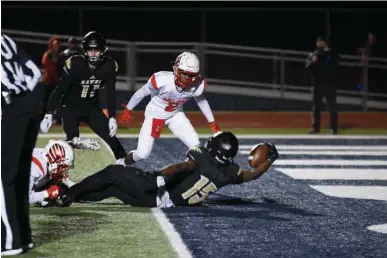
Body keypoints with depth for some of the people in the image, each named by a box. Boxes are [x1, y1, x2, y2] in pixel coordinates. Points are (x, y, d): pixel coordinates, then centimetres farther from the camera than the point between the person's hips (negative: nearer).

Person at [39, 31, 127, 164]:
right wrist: (48, 114, -25)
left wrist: (112, 117, -8)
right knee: (72, 140, -20)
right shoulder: (74, 64, -25)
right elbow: (59, 90, -20)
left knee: (109, 134, -2)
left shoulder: (109, 66, -13)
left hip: (92, 107, 3)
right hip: (71, 106, -3)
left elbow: (110, 93, -4)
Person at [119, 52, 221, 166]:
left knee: (196, 147, -13)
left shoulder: (198, 85, -24)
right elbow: (141, 93, -16)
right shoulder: (162, 80, -36)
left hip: (176, 115, 3)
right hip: (155, 114, -3)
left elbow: (200, 100, 2)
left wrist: (212, 122, 8)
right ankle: (125, 161, 26)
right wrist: (127, 110, -3)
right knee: (143, 153, -8)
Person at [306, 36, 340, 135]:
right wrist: (312, 62, -19)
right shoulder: (313, 55, 6)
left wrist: (329, 52, -17)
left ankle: (334, 128, 1)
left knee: (332, 107, -1)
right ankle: (315, 127, 9)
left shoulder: (331, 54, 4)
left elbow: (336, 62, -14)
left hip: (330, 84, -1)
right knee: (316, 107, 4)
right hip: (318, 84, 2)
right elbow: (308, 67, -1)